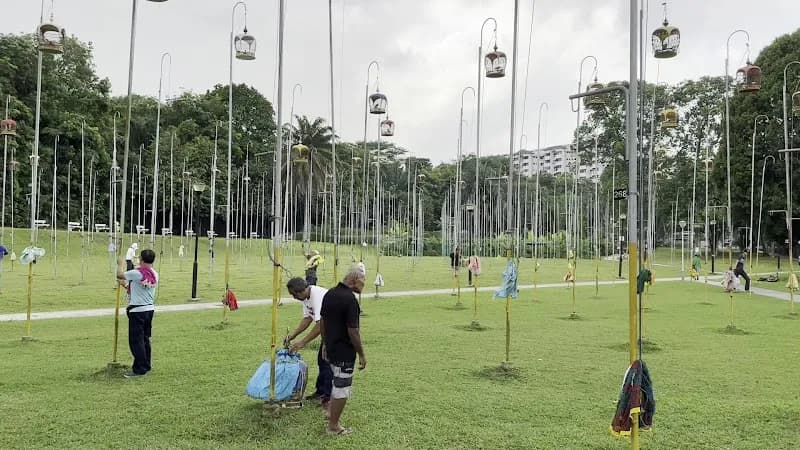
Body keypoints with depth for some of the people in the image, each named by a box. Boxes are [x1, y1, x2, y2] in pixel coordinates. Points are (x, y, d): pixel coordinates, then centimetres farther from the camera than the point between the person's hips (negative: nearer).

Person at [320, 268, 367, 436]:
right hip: (345, 352, -8)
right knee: (342, 389, 5)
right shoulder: (350, 299, -23)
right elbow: (353, 331, -23)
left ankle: (331, 412, 39)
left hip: (331, 349, 9)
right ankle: (333, 427, 16)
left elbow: (322, 322, 11)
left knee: (338, 383, 27)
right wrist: (361, 354, -14)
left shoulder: (329, 294, 4)